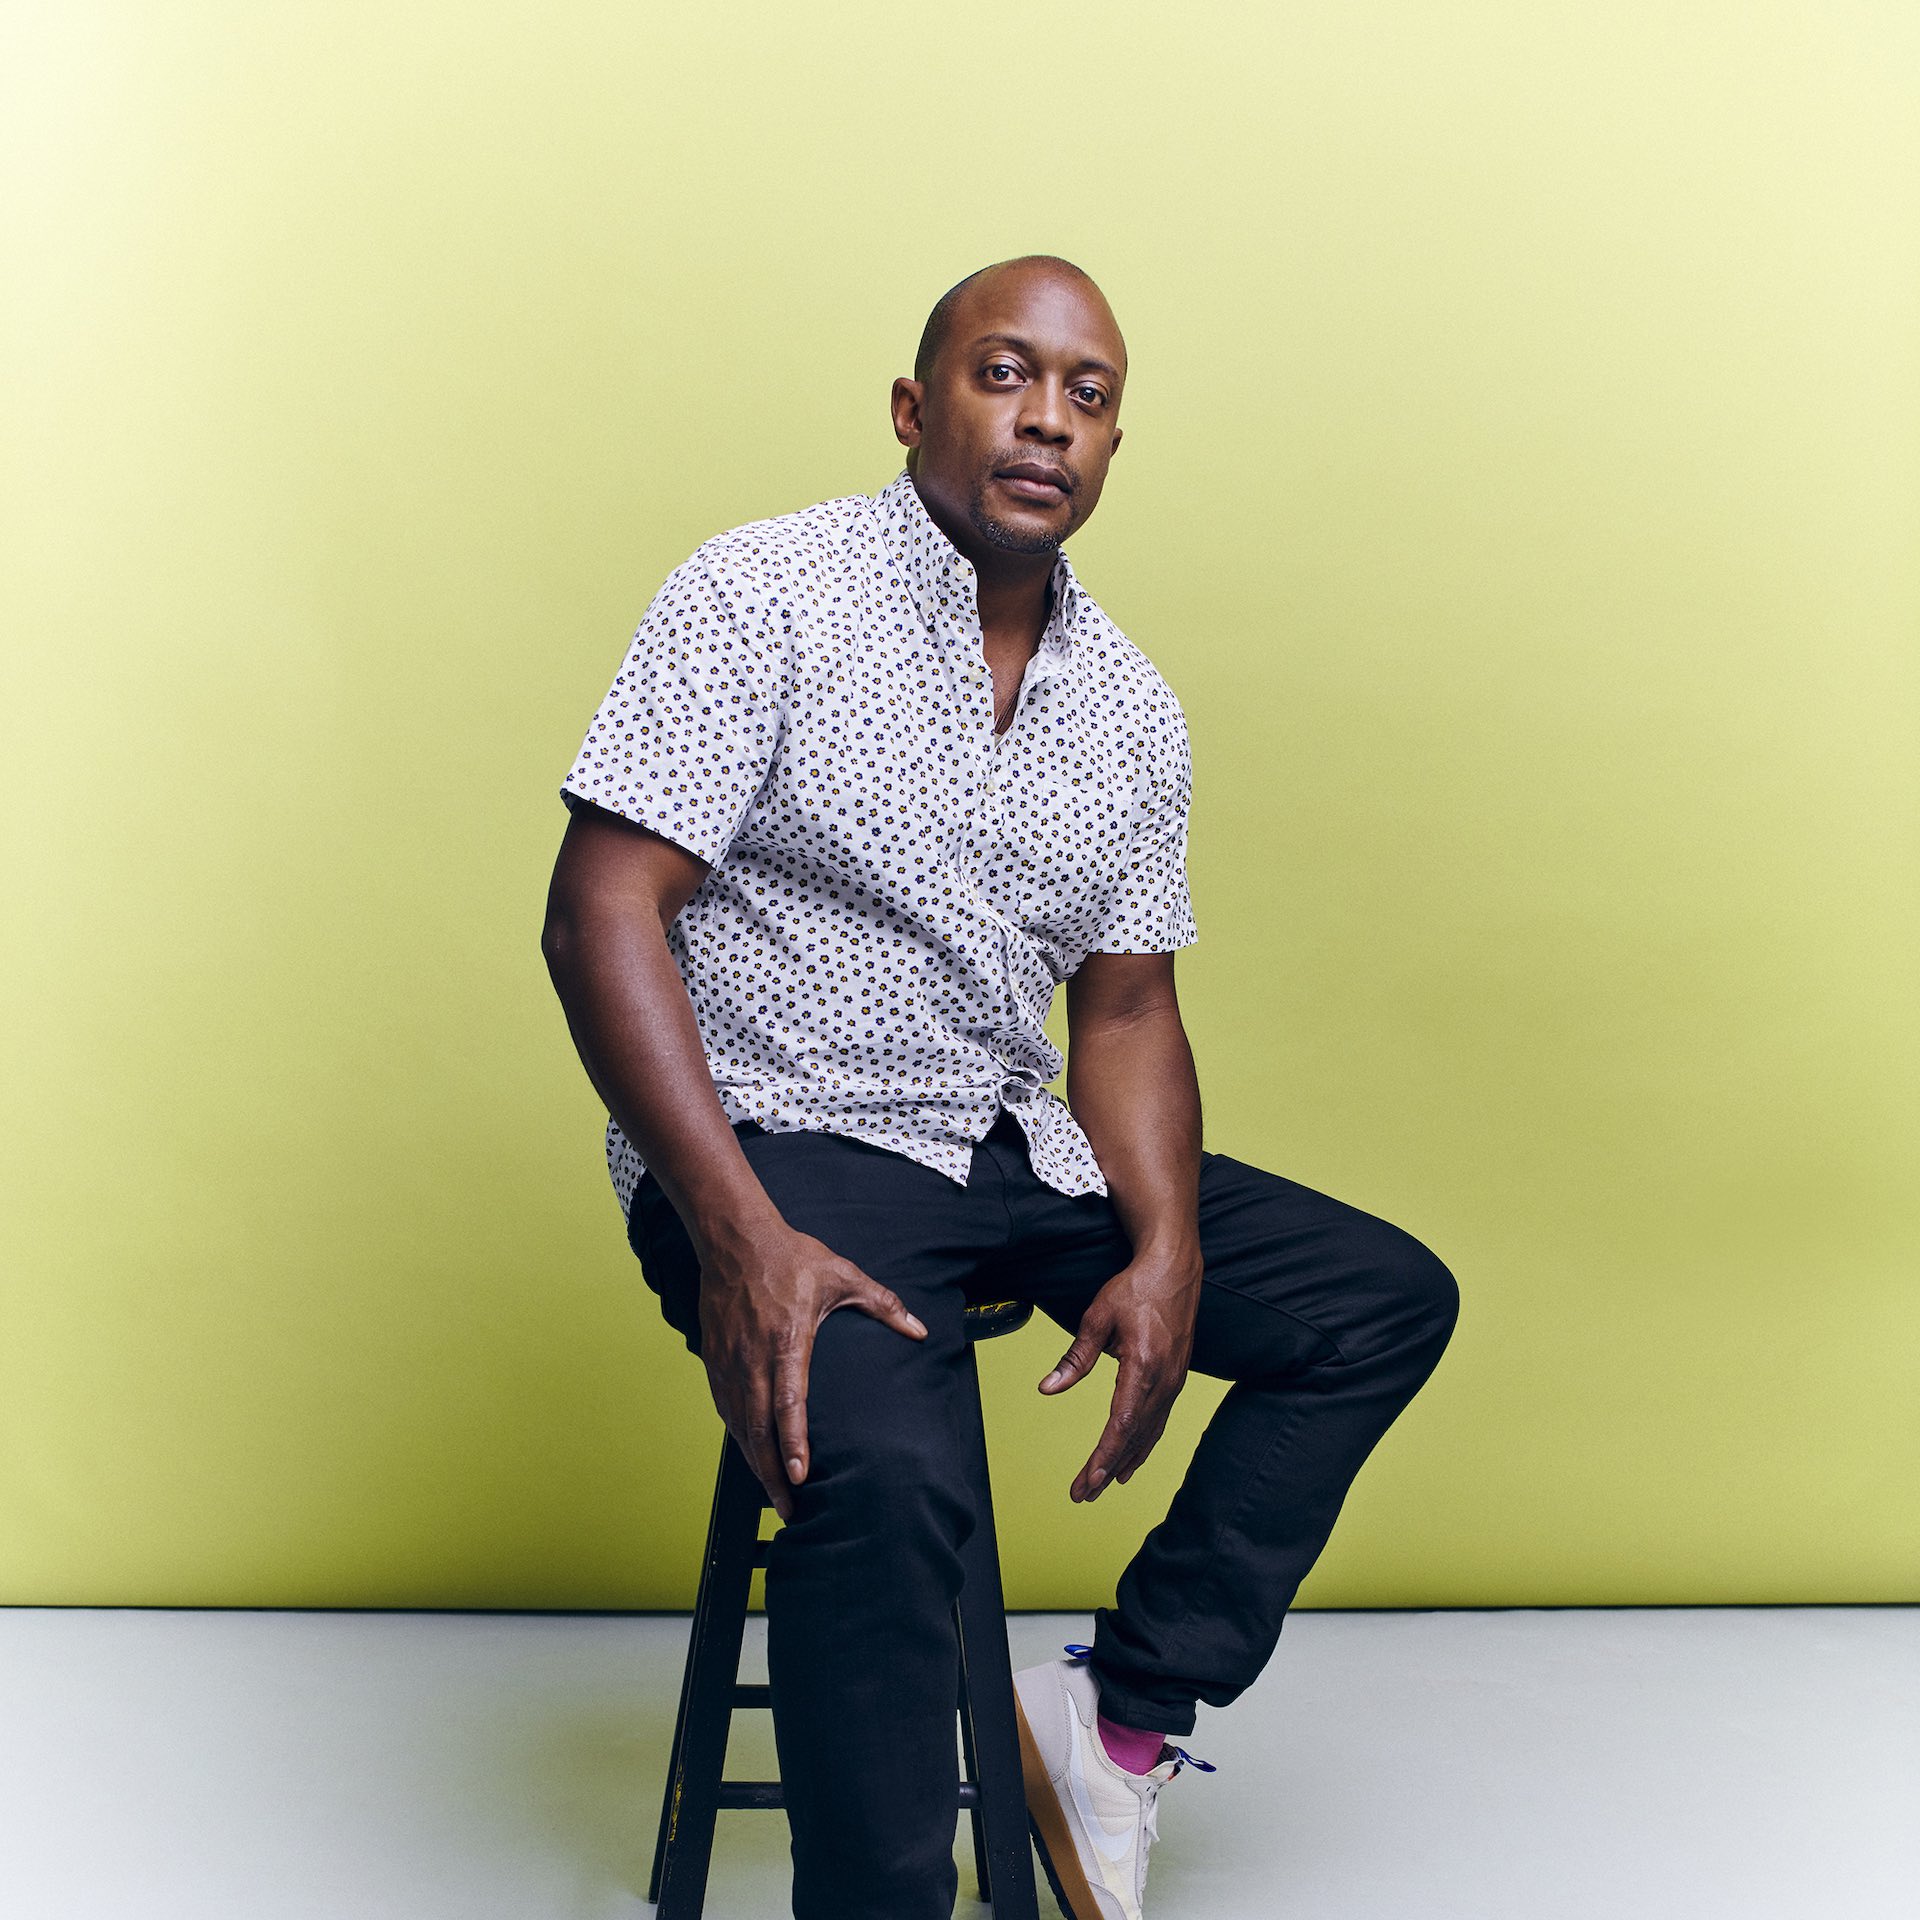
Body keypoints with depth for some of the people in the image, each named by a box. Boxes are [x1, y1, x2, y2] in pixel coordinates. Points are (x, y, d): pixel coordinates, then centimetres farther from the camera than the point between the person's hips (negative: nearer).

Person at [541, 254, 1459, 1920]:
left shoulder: (1133, 712, 9)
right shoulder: (761, 597, -9)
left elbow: (1125, 1008, 12)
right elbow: (601, 915, -15)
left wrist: (1165, 1249, -7)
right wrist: (740, 1235, -26)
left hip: (1016, 1148, 7)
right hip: (779, 1140, -7)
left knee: (1390, 1298, 5)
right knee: (883, 1469, -35)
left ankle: (1125, 1710, 5)